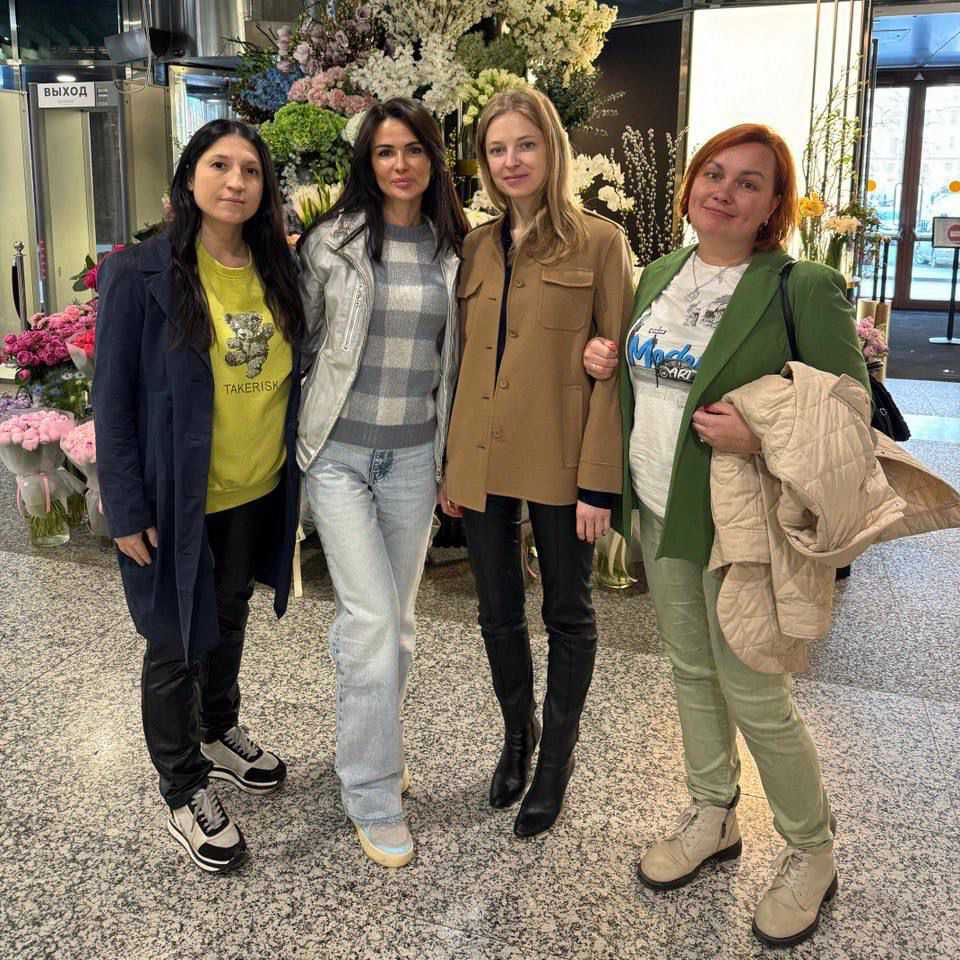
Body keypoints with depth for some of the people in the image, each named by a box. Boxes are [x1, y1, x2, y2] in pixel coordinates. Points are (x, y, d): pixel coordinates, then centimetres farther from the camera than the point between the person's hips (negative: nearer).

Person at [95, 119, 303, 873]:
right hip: (177, 500, -5)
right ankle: (185, 792, 28)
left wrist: (300, 475, 6)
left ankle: (219, 733, 47)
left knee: (229, 621, 23)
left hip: (258, 494, 5)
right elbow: (114, 397, -12)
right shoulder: (142, 275, -14)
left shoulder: (278, 274, 1)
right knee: (177, 644, 8)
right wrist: (127, 508, -15)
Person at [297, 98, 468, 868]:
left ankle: (376, 744, 34)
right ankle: (375, 796, 5)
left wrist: (450, 460, 11)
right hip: (340, 452, -3)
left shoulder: (451, 250, 5)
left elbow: (454, 363, 11)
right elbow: (302, 343, 3)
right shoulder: (331, 241, -4)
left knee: (396, 618, 12)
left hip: (414, 455, 3)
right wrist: (287, 438, 3)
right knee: (372, 619, -9)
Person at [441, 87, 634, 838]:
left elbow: (614, 367, -7)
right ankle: (517, 735, 38)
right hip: (482, 460, 5)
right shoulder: (476, 248, 11)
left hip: (560, 461, -4)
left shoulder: (598, 242, -3)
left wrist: (599, 479, -13)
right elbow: (461, 360, 12)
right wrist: (449, 464, 8)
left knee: (568, 614, 10)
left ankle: (556, 756, 29)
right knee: (498, 612, 15)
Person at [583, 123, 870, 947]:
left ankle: (812, 854, 27)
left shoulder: (805, 288, -15)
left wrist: (763, 436, -28)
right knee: (691, 669, 19)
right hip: (659, 511, 7)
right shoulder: (659, 275, 7)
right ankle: (713, 817, 40)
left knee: (754, 696, 3)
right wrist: (606, 360, 0)